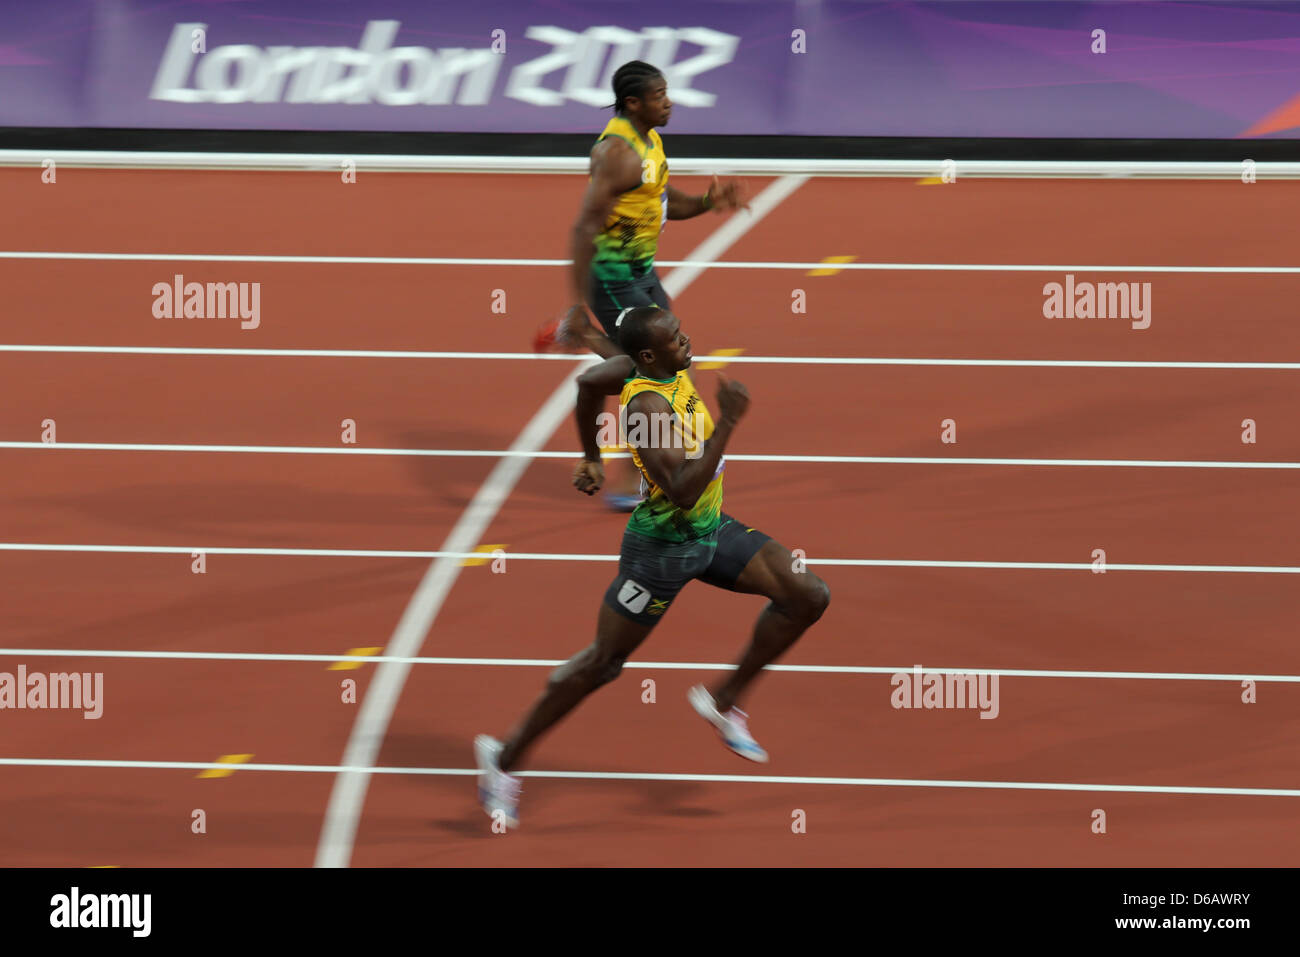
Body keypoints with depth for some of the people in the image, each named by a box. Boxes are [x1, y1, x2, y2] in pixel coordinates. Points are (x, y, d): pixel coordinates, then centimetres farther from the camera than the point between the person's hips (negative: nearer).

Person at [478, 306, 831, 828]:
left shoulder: (664, 368, -5)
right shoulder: (649, 404, -31)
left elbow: (589, 382, 13)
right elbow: (683, 493, -38)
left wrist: (592, 458, 25)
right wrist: (726, 424, -40)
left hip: (712, 530, 8)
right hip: (663, 546, -8)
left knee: (808, 597, -2)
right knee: (603, 662, 4)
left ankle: (724, 700, 13)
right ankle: (506, 756, 19)